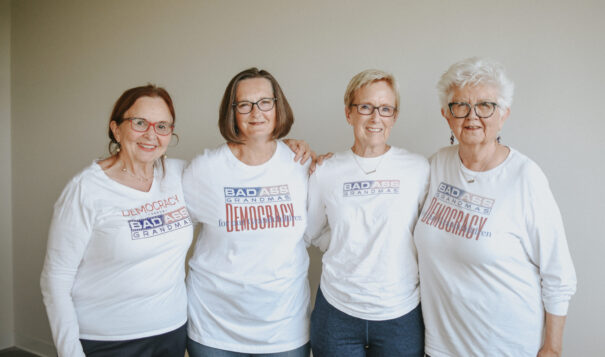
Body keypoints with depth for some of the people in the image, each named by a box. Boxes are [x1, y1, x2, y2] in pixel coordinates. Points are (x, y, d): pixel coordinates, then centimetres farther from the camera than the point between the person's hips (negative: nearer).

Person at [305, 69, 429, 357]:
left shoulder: (418, 169, -4)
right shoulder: (325, 171, -1)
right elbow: (310, 233, 9)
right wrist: (343, 248, -4)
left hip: (401, 314, 0)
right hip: (337, 311, 1)